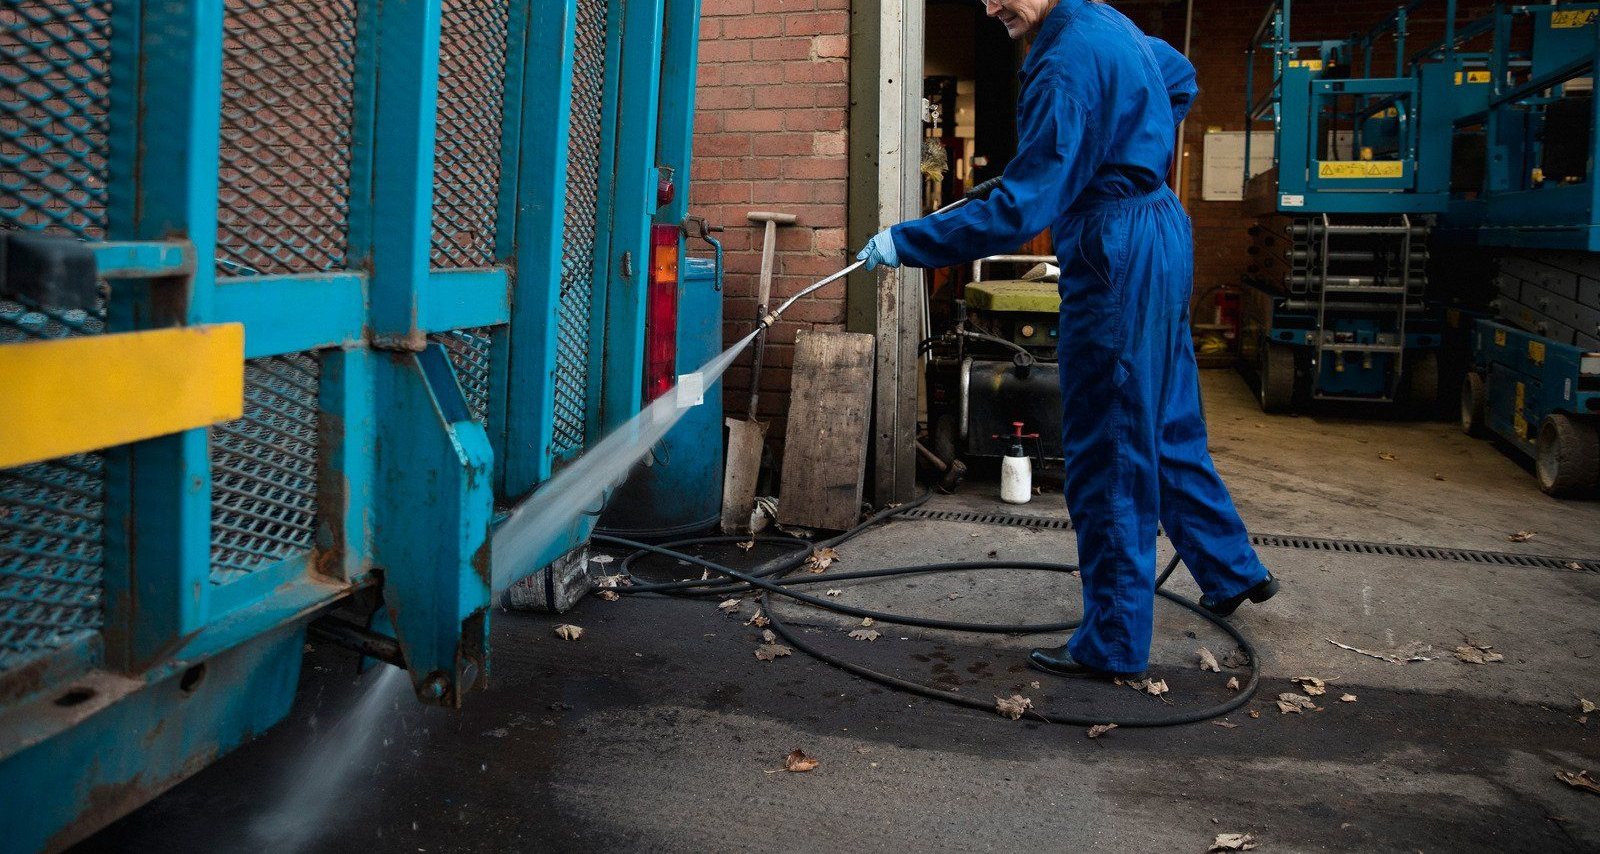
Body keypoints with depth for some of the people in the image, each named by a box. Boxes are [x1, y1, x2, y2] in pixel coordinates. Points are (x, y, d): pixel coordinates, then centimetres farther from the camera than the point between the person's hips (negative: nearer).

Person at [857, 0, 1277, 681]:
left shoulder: (1066, 65, -20)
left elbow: (1020, 210, -24)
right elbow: (1180, 77, 32)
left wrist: (904, 243, -19)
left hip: (1116, 256, -10)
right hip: (1160, 231, 10)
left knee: (1106, 453, -2)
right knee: (1168, 427, 21)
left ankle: (1113, 646, 7)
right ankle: (1234, 571, 35)